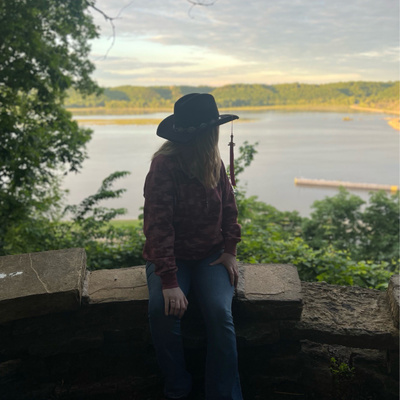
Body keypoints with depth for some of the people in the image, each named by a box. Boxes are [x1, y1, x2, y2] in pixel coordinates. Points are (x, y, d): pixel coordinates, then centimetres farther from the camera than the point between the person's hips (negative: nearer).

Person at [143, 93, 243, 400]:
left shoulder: (214, 164, 1)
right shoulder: (164, 166, -19)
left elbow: (229, 207, 11)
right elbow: (158, 226, -24)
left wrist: (230, 251, 1)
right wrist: (169, 283, -30)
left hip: (211, 256, 4)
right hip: (171, 257, -3)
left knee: (220, 312, -24)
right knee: (162, 311, -29)